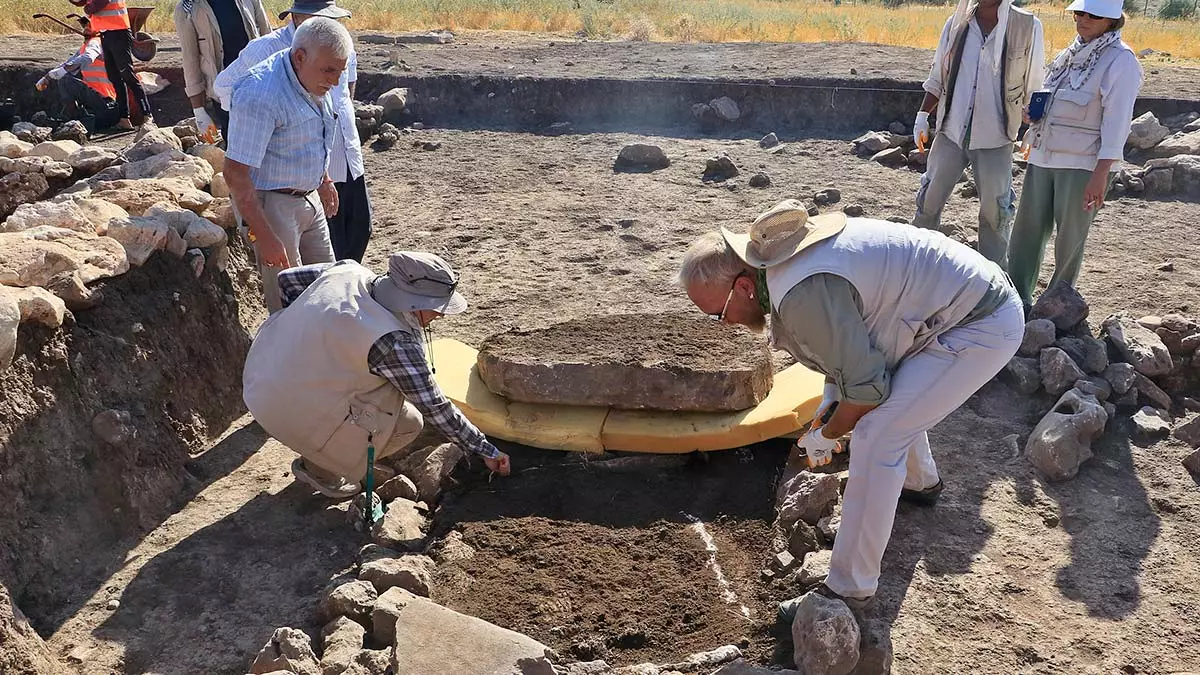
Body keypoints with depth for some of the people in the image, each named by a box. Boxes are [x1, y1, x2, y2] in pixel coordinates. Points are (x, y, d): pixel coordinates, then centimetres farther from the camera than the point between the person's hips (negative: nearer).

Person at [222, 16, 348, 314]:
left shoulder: (312, 80, 1)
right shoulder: (261, 94, -28)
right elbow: (235, 172, -28)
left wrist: (324, 180, 28)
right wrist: (263, 235, -27)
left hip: (308, 197, 9)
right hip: (271, 204, -9)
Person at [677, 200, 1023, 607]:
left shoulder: (803, 292, -30)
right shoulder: (780, 258, 1)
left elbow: (865, 384, -21)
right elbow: (849, 341, 15)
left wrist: (827, 435, -4)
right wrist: (828, 405, 7)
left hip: (983, 326, -10)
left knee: (875, 440, -14)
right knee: (895, 401, 29)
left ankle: (850, 589, -3)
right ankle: (920, 483, 56)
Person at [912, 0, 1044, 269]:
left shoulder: (1028, 26, -5)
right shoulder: (957, 22, 1)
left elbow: (1033, 86, 3)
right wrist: (922, 116, 3)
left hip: (995, 137, -2)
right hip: (951, 130, 2)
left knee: (995, 209, 4)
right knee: (929, 199, 7)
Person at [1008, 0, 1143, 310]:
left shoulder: (1120, 60, -8)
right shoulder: (1069, 54, 14)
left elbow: (1117, 121, -13)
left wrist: (1101, 175, -19)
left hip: (1083, 165, -7)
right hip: (1044, 158, 7)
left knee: (1070, 237, 2)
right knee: (1027, 229, 5)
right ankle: (1017, 299, 13)